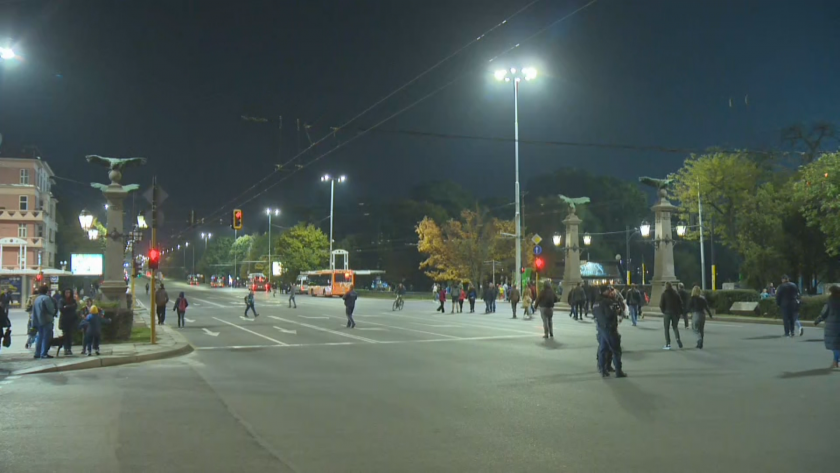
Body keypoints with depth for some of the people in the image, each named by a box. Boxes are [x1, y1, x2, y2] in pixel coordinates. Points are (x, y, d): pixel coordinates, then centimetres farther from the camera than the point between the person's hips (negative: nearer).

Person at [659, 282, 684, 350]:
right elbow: (680, 303, 2)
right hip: (675, 313, 3)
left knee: (666, 328, 5)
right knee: (675, 326, 16)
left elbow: (661, 304, -9)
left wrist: (663, 311, 7)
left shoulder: (664, 294, -6)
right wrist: (680, 312, 8)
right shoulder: (676, 293, 4)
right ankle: (678, 339, -9)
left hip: (667, 313, -3)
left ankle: (668, 344, -1)